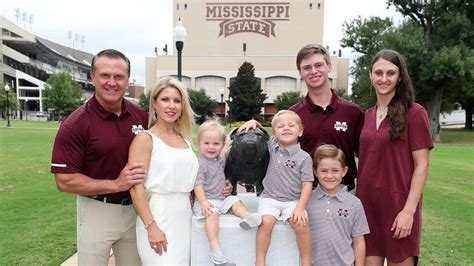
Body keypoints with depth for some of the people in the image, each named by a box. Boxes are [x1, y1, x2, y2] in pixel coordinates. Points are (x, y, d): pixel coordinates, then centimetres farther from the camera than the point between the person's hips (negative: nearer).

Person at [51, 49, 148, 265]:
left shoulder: (141, 116, -2)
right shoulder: (75, 124, -15)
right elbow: (65, 181, -16)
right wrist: (117, 184, -22)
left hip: (136, 209, 4)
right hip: (98, 212, -4)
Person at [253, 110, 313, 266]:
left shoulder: (304, 157, -5)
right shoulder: (272, 147, 5)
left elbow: (307, 185, -7)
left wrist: (300, 208, -18)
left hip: (293, 200, -1)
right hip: (270, 198, 2)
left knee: (301, 224, -25)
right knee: (266, 222, -24)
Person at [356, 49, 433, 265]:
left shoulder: (414, 113, -7)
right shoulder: (367, 116, 9)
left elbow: (421, 165, -9)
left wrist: (409, 210, -15)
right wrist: (357, 201, 8)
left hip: (398, 207, -4)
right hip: (367, 204, 5)